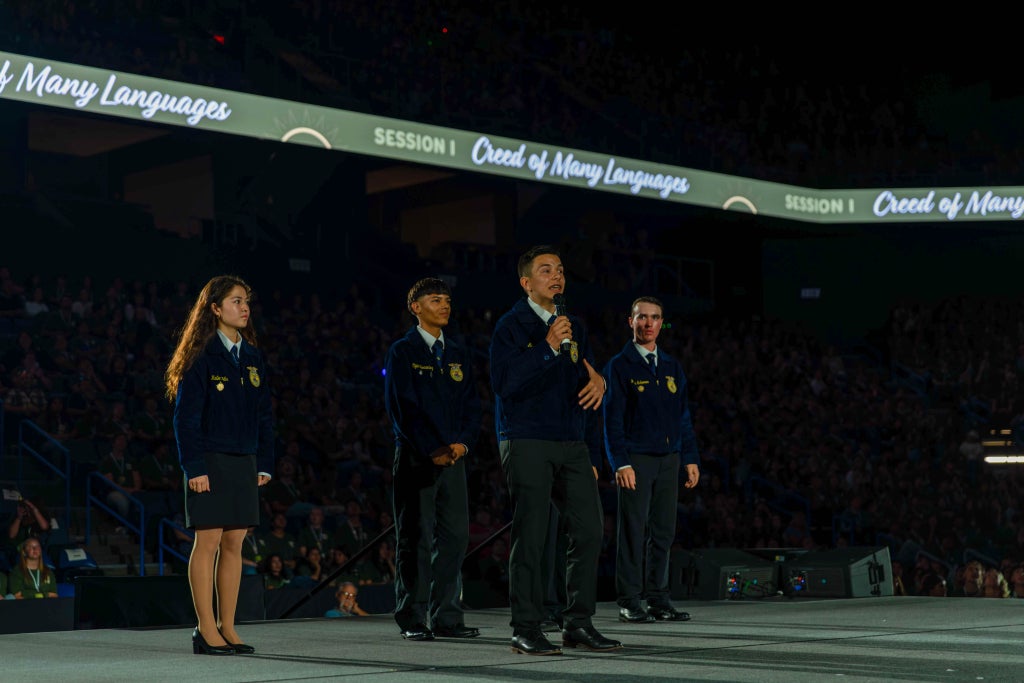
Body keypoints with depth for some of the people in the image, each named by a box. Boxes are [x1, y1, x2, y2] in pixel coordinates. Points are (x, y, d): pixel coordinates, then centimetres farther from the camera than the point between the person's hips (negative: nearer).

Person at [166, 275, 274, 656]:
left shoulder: (252, 357, 11)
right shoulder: (200, 358, -7)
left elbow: (264, 413, 14)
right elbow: (186, 416, -10)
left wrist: (264, 463, 8)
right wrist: (194, 467, -15)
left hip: (244, 464, 6)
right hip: (211, 462, -6)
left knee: (234, 543, 6)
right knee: (208, 541, -3)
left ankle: (227, 628, 12)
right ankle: (206, 630, 2)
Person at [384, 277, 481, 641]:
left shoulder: (459, 354, 15)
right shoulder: (402, 351, -1)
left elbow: (472, 404, 12)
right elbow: (401, 405, -8)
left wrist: (463, 441, -5)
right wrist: (431, 449, -14)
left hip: (453, 456, 5)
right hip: (416, 457, -5)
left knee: (455, 536, 2)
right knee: (416, 538, -3)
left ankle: (447, 617, 7)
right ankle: (413, 620, 2)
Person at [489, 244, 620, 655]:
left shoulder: (574, 326, 16)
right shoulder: (510, 326, -4)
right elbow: (505, 383, -16)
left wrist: (597, 382, -3)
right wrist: (548, 347, -20)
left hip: (572, 444, 6)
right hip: (526, 443, -6)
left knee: (588, 530, 2)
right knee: (530, 536, -6)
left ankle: (579, 624, 11)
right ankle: (526, 629, 1)